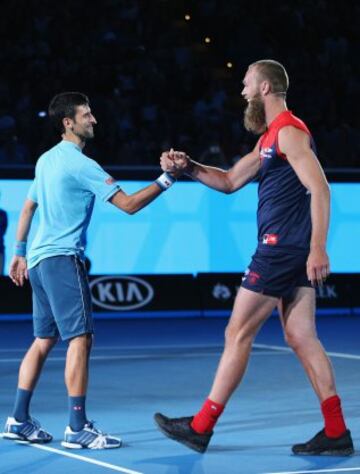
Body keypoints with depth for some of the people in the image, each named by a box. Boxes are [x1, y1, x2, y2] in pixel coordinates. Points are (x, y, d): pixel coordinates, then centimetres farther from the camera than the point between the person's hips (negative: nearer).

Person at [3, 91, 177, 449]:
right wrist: (167, 179, -14)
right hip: (62, 259, -10)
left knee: (44, 340, 13)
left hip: (38, 259, 10)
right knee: (80, 338, -10)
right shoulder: (80, 164, -13)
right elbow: (129, 204, -16)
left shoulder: (46, 160, 15)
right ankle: (77, 428, -13)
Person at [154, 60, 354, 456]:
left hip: (282, 248, -10)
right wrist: (188, 167, 10)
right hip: (290, 253, 10)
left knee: (238, 333, -3)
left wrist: (318, 248, -26)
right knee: (300, 337, 7)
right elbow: (230, 182, 25)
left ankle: (200, 427, 4)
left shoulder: (289, 131, -11)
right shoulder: (268, 138, 20)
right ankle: (336, 433, 5)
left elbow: (319, 189, -19)